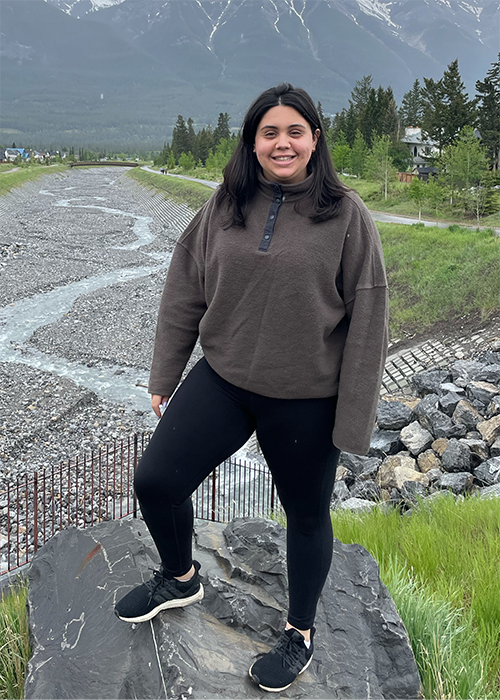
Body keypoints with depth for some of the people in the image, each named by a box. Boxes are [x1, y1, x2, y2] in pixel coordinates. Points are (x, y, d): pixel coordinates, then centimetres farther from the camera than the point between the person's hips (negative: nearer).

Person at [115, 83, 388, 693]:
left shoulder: (346, 216, -10)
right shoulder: (224, 208, 0)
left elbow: (366, 321, -9)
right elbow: (184, 294, 7)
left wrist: (353, 419, -10)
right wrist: (163, 378, 9)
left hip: (305, 399, -3)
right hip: (222, 379, 3)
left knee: (306, 513, 14)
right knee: (155, 481, 0)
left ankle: (300, 633, 40)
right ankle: (180, 577, 33)